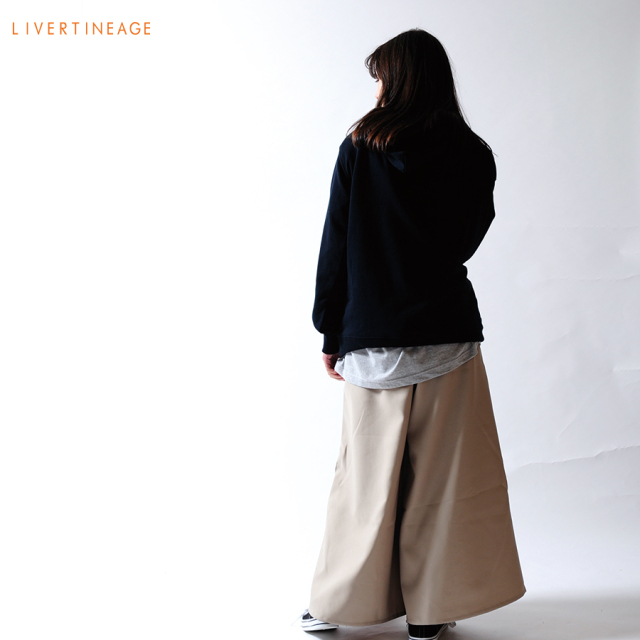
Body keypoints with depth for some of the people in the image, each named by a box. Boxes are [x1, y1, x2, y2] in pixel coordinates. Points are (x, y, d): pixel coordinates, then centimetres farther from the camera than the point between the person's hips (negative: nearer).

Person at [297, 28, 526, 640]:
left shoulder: (360, 147, -2)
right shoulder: (473, 155, 1)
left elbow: (335, 245, -1)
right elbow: (467, 242, 11)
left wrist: (330, 331, 7)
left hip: (373, 340, 0)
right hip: (448, 335, 1)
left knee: (367, 474, 9)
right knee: (442, 477, 8)